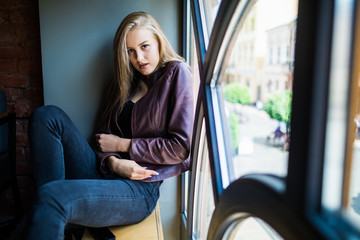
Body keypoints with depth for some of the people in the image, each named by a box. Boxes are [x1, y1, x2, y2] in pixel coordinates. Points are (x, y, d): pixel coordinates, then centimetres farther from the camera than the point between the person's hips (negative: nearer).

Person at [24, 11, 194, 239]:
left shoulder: (177, 73, -2)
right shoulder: (127, 82, 17)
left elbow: (181, 147, -11)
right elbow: (105, 135, 13)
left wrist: (123, 144, -5)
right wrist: (112, 161, -11)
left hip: (140, 188, -7)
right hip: (104, 173, 8)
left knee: (51, 195, -32)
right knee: (48, 116, -9)